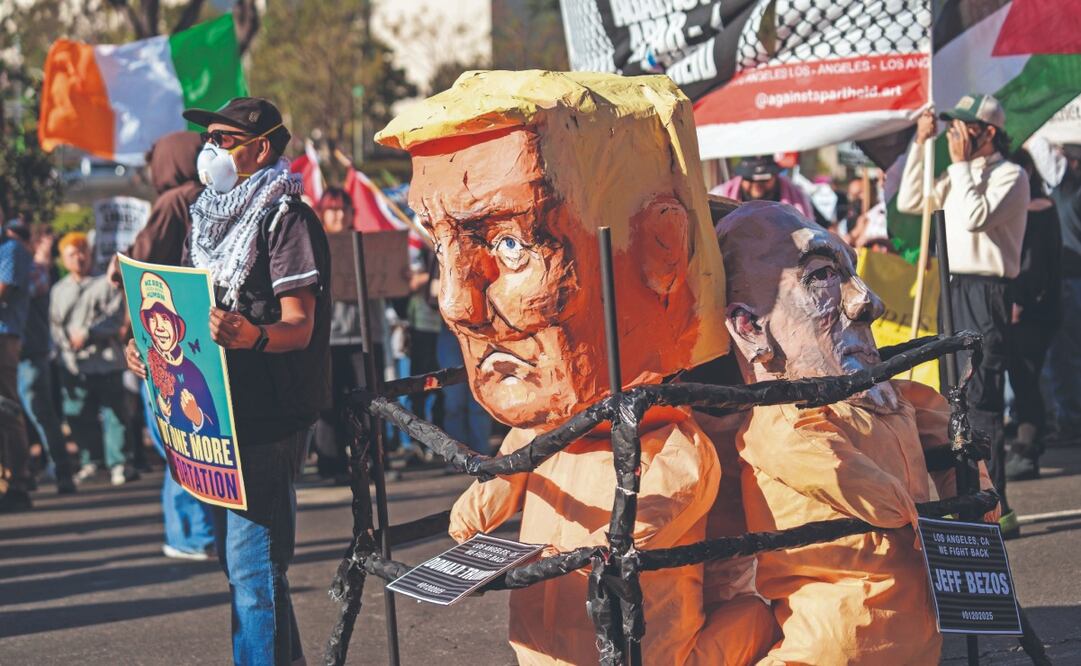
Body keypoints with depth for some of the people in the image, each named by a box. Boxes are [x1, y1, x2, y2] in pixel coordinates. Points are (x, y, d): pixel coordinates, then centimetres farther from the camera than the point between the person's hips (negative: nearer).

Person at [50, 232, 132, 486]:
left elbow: (116, 318, -5)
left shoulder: (106, 284, 4)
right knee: (78, 416, 5)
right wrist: (66, 341, -5)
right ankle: (90, 461, 19)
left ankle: (118, 464, -4)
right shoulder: (59, 290, 16)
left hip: (106, 362, -3)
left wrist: (88, 333, -13)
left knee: (114, 413, -6)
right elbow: (54, 324, 14)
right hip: (73, 363, 3)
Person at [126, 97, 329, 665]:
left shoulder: (285, 218, -9)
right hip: (216, 410, 9)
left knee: (251, 564, -13)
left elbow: (298, 328, -17)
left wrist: (250, 336, -37)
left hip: (269, 412, -9)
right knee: (236, 558, 14)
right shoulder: (206, 219, 16)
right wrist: (148, 347, 7)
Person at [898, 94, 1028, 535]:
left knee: (982, 400, -12)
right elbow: (908, 202, 18)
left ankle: (994, 510, -11)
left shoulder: (1010, 176, -8)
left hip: (987, 293, -9)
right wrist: (921, 144, 13)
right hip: (956, 290, 9)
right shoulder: (960, 176, 17)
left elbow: (976, 218, -22)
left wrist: (961, 163, -14)